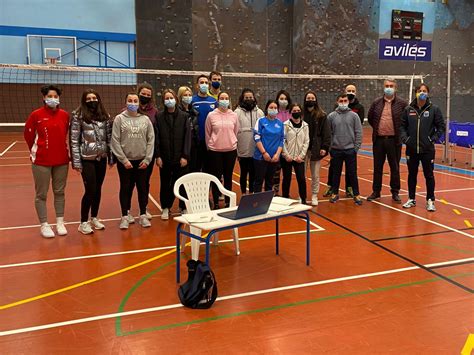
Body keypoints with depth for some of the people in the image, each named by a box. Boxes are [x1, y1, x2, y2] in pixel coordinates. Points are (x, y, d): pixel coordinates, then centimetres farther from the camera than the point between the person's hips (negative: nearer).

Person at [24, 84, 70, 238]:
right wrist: (35, 151, 10)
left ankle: (60, 222, 23)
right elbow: (28, 134, 4)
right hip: (41, 161, -3)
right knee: (41, 194, 5)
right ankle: (44, 225, 16)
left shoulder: (65, 115, 1)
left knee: (59, 192, 12)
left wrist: (60, 148, 9)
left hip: (62, 160, 3)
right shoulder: (36, 114, -7)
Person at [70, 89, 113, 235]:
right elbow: (74, 140, -8)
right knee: (90, 190, -4)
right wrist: (76, 162, -12)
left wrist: (111, 157, 6)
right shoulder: (78, 116, -6)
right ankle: (83, 222, 11)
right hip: (87, 159, -4)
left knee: (98, 189, 12)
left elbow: (109, 137, 8)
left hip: (101, 158, 4)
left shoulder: (104, 116, 6)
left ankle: (94, 218, 28)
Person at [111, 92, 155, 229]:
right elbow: (115, 141, -5)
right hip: (124, 161, -2)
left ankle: (143, 215, 22)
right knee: (125, 188, 7)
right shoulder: (119, 118, -2)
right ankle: (125, 216, 19)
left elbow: (151, 140, 3)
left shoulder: (145, 119, 4)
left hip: (141, 160, 2)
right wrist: (124, 160, -10)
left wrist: (147, 159, -5)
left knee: (142, 188, 9)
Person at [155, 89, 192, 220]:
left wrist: (185, 156, -9)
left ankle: (183, 207, 19)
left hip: (180, 157, -1)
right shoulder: (159, 117, 2)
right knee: (165, 183, 9)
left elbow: (187, 137, -4)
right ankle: (166, 208, 22)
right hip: (165, 157, 1)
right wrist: (158, 156, -6)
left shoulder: (184, 116, 0)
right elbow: (156, 138, 0)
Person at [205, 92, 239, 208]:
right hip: (215, 151, -2)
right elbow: (207, 134, 4)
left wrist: (231, 143, 12)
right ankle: (216, 203, 16)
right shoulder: (211, 115, -4)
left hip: (231, 150, 2)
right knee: (216, 177, 5)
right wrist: (210, 146, 9)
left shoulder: (234, 115, 2)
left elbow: (235, 132, 11)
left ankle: (228, 202, 22)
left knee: (228, 177, 11)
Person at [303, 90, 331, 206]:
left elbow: (326, 133, 0)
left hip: (316, 149, 0)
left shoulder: (322, 115, 0)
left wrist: (325, 147, -8)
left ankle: (314, 196, 22)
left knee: (315, 175, 9)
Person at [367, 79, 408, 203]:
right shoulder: (376, 103, 6)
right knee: (377, 167, 9)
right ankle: (376, 191, 20)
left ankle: (395, 192, 18)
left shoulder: (402, 103, -2)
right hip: (378, 140, 2)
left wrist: (401, 131, 1)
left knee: (395, 168, 6)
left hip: (394, 140, -2)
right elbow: (370, 118, 18)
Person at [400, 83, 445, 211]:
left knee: (429, 175, 5)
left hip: (427, 149, -2)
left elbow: (441, 127, 2)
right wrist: (405, 138, -5)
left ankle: (430, 201, 17)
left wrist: (433, 139, -7)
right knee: (412, 174, 12)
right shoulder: (409, 110, 2)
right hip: (411, 149, 2)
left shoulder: (434, 109, -2)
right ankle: (411, 199, 25)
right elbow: (402, 126, 9)